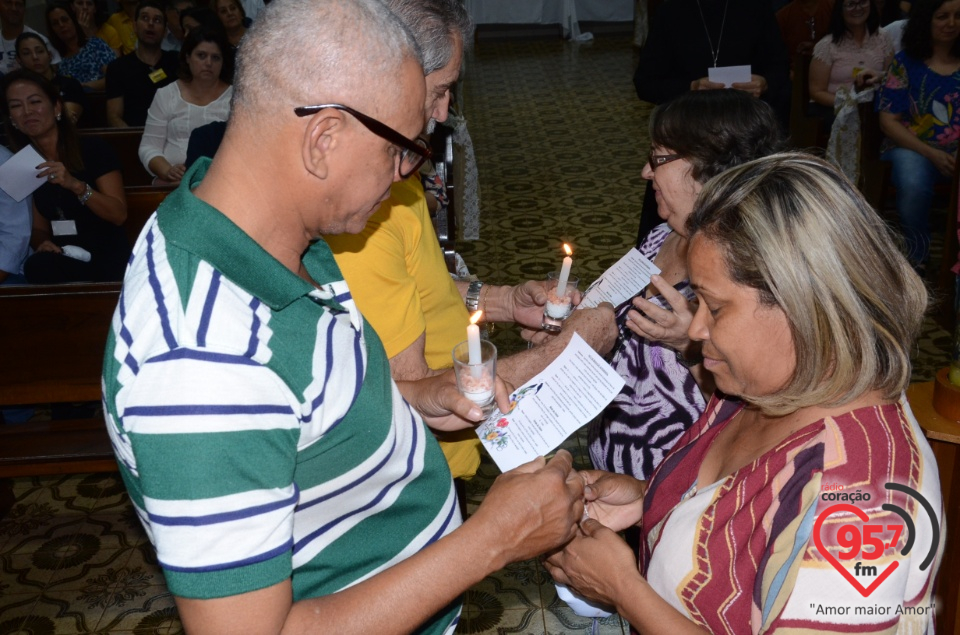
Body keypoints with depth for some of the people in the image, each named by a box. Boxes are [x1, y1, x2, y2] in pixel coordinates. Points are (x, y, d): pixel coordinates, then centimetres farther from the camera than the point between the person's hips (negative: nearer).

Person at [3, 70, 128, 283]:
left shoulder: (93, 149, -6)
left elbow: (119, 214, -11)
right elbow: (39, 227, 13)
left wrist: (75, 184, -26)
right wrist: (42, 243, -11)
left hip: (107, 260, -4)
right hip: (63, 259, 4)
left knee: (39, 268, -32)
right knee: (36, 266, -31)